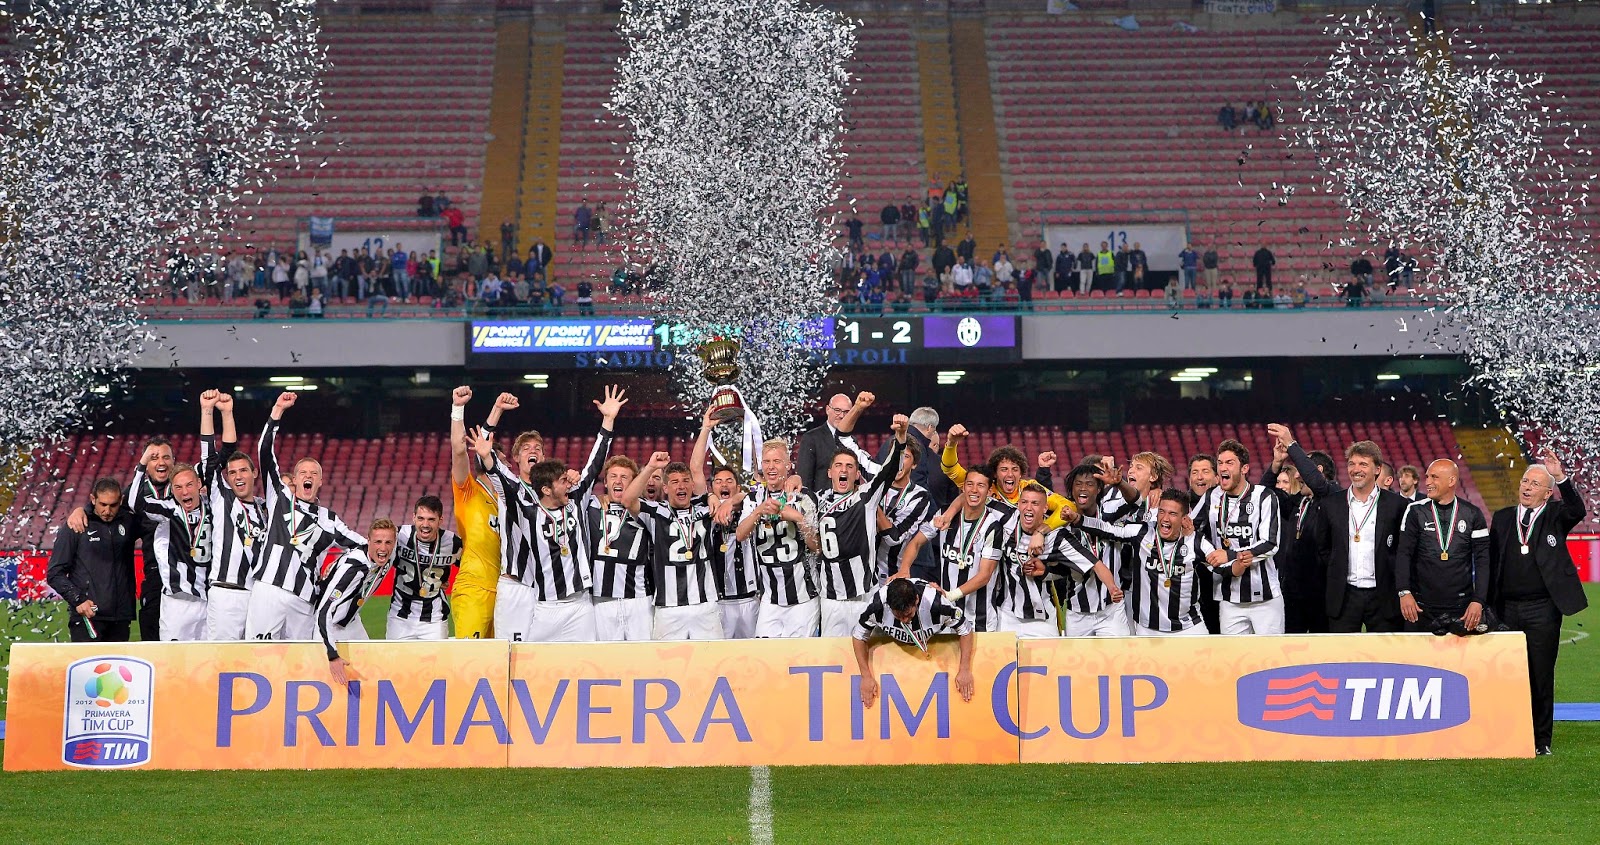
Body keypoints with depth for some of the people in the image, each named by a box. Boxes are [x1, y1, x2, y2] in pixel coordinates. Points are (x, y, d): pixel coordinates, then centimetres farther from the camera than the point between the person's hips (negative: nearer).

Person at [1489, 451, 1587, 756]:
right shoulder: (1502, 518, 11)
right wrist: (1487, 604, 6)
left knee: (1541, 675, 1)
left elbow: (1578, 511, -19)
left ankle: (1540, 741, 8)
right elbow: (1491, 562, 11)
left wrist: (1561, 477, -31)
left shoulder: (1556, 517, 4)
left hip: (1542, 609, -3)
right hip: (1507, 609, 3)